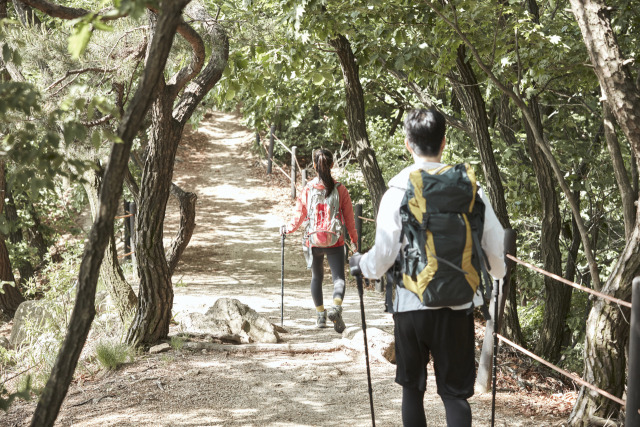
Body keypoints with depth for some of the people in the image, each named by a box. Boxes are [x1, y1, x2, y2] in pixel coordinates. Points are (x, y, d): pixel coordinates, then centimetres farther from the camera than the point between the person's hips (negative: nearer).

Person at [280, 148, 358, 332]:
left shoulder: (307, 189, -5)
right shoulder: (340, 189, -5)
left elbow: (299, 215, 0)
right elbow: (349, 217, -1)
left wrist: (287, 229, 20)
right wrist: (354, 239, 12)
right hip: (335, 242, -1)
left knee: (317, 277, 20)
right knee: (339, 277, -2)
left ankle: (320, 315, 25)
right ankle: (336, 307, -30)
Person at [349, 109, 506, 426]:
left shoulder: (398, 192, -8)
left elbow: (384, 254, -10)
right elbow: (495, 244, 2)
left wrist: (360, 265, 12)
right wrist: (497, 272, 24)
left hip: (411, 306, -1)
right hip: (458, 305, 1)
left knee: (412, 387, 16)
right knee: (455, 392, 5)